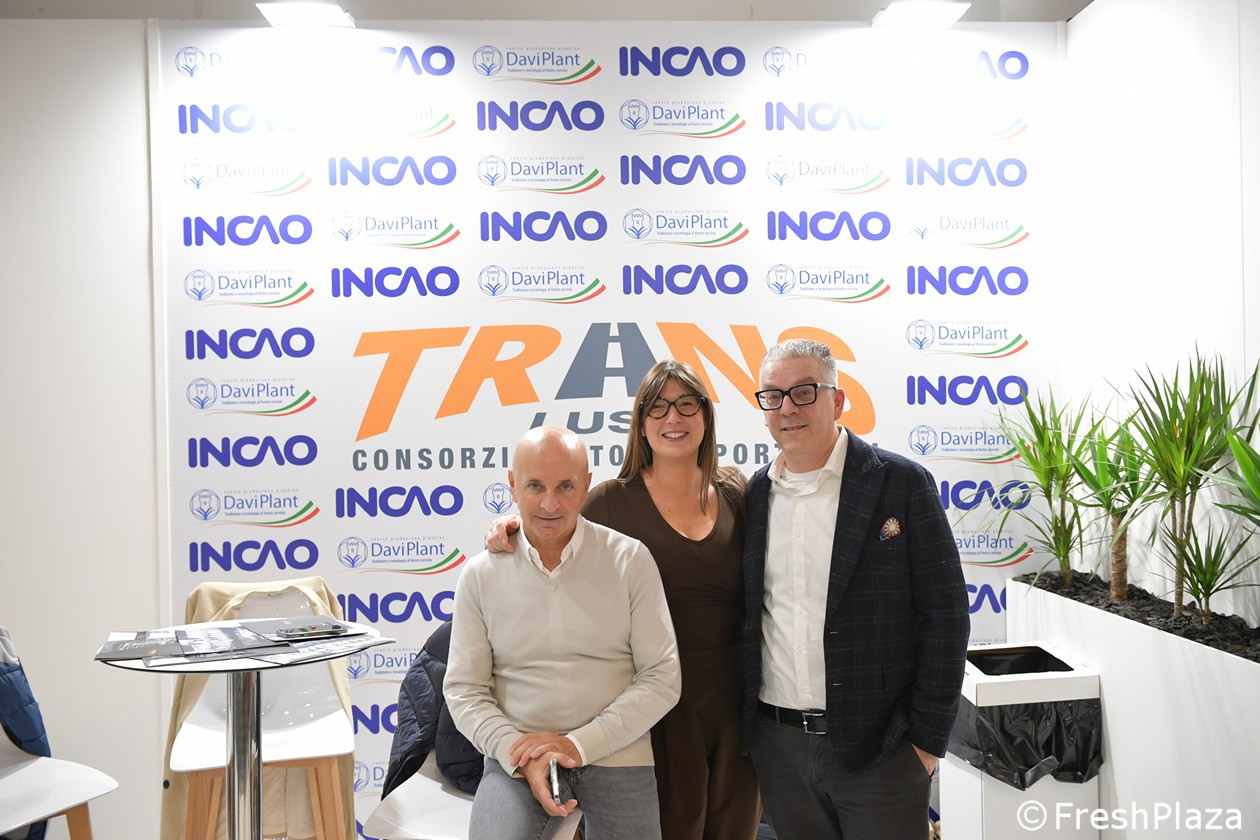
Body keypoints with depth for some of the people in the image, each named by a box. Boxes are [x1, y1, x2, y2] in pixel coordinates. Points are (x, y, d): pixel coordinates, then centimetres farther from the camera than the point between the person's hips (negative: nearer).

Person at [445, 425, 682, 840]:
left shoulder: (631, 560, -5)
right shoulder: (480, 575, -1)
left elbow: (662, 677, -5)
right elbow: (464, 690, 1)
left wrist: (580, 744, -13)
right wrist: (522, 756, -14)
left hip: (618, 758, 0)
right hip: (516, 759, 0)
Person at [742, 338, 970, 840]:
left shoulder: (901, 484, -7)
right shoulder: (756, 494, 5)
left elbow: (944, 615, -7)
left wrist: (927, 739, -9)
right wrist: (747, 728, 7)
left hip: (877, 746, -3)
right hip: (777, 743, 4)